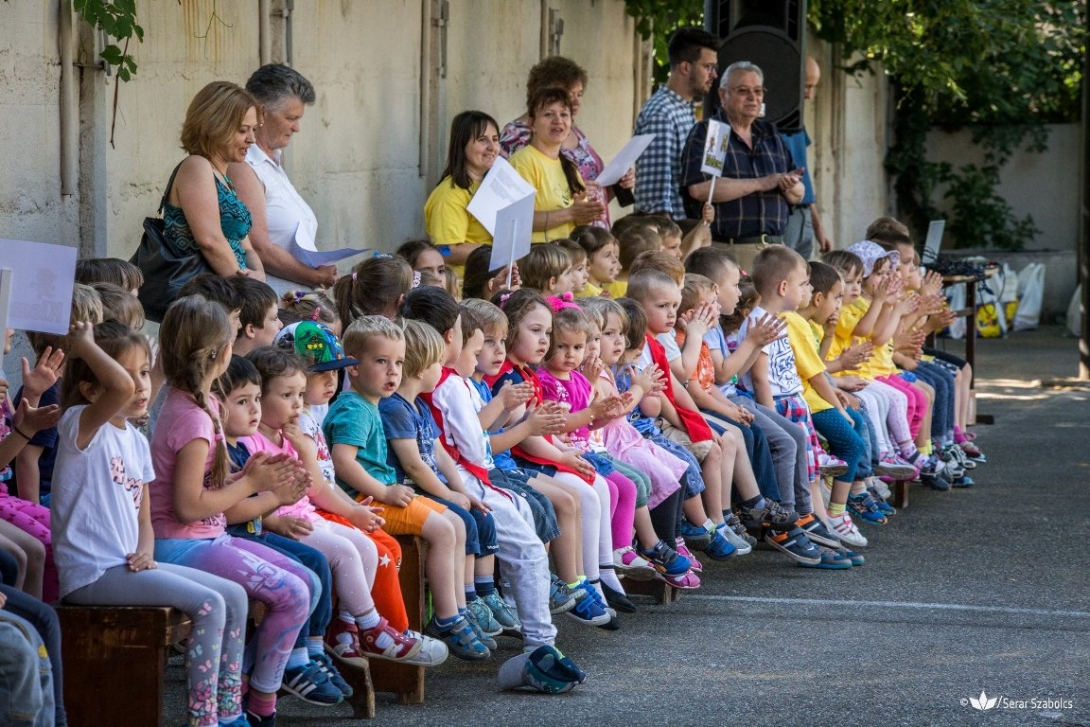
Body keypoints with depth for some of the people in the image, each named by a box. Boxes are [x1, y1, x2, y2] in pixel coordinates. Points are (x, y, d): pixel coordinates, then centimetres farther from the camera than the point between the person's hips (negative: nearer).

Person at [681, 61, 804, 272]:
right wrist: (760, 184, -13)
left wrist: (790, 186, -6)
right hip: (724, 249, -5)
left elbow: (798, 196, 20)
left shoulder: (771, 135, 19)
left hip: (773, 249, 5)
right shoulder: (705, 134, 2)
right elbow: (699, 189, -15)